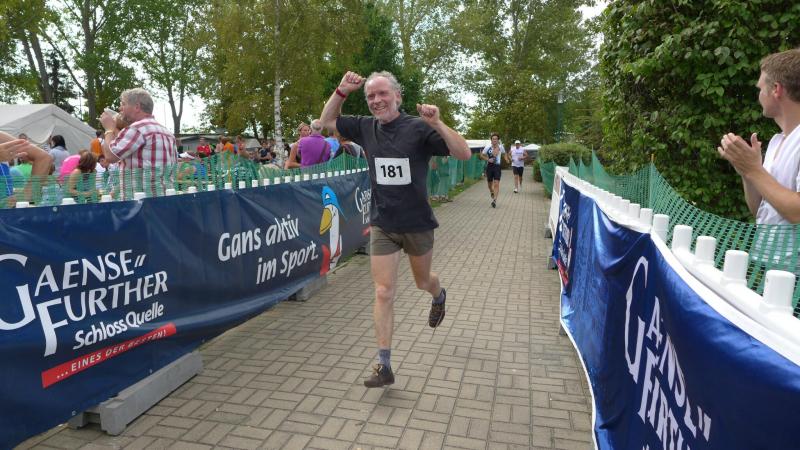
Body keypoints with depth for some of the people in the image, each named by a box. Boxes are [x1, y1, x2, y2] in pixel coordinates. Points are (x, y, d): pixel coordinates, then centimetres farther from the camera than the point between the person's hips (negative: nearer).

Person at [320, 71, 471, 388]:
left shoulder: (418, 128, -11)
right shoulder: (366, 128, 1)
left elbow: (464, 154, -17)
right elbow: (327, 121, 14)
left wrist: (437, 124, -32)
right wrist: (342, 90, -1)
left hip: (418, 224, -2)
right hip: (382, 227, 2)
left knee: (423, 282, 20)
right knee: (383, 294, -1)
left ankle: (439, 296, 59)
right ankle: (384, 367, 8)